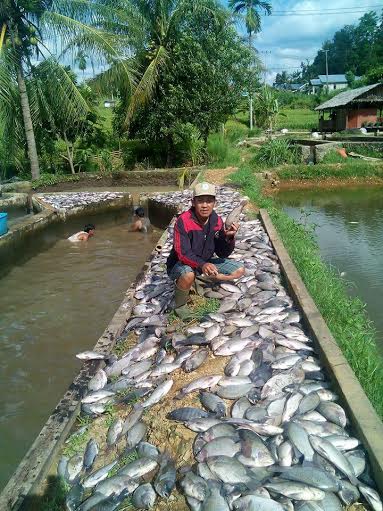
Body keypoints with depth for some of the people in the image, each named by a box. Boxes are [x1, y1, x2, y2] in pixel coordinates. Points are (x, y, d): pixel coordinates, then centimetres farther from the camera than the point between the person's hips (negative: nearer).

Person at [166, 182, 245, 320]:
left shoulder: (216, 221, -7)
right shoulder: (183, 221, -24)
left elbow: (222, 253, -5)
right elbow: (183, 253, -30)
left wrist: (229, 237, -25)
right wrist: (202, 265, -48)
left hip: (205, 263, 6)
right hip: (180, 264, -6)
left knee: (239, 270, -2)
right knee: (188, 275, -41)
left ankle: (200, 280, 2)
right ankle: (180, 305, -10)